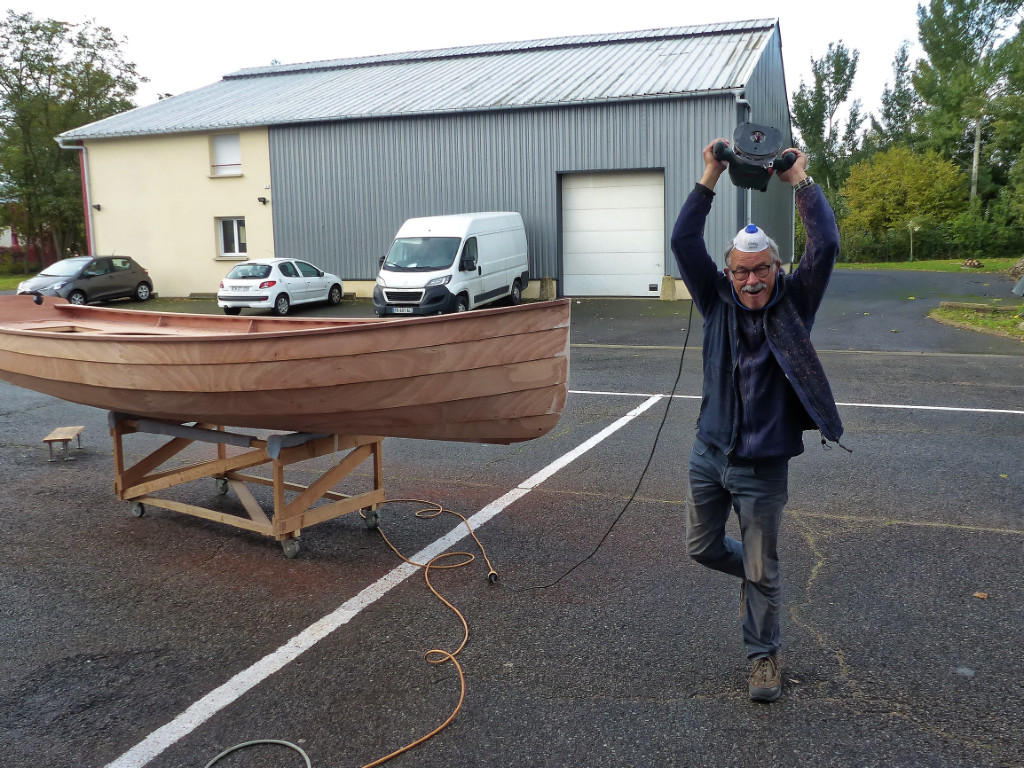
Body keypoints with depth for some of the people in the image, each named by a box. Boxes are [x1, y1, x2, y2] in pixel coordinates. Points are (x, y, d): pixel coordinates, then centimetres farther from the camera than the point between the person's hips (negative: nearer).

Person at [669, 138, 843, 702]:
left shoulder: (794, 303, -4)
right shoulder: (717, 302, 0)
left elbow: (826, 246, -16)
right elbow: (684, 243, -9)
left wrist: (800, 181, -11)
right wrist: (710, 178, -10)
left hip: (763, 466, -3)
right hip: (709, 454, 3)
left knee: (761, 572, 8)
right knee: (702, 548, 16)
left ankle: (764, 656, 30)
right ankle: (754, 574, 47)